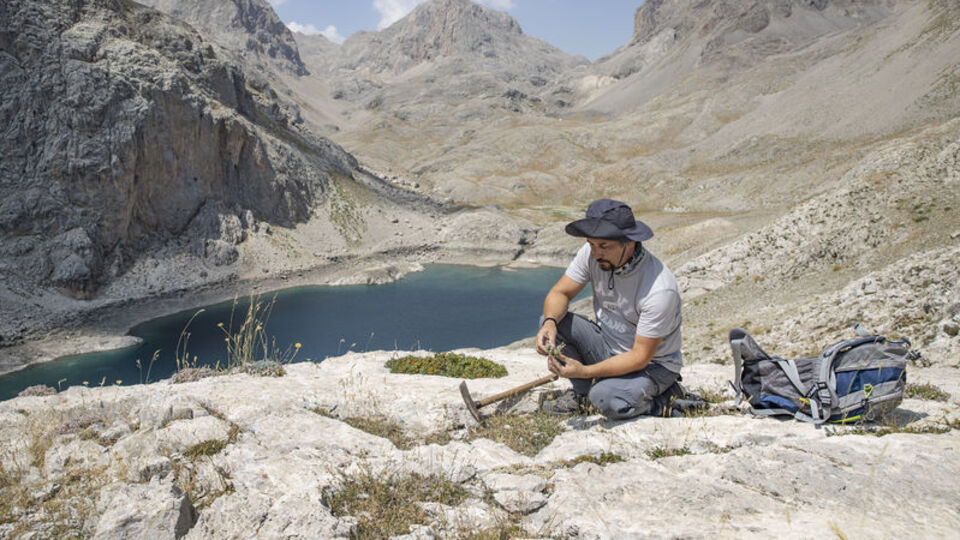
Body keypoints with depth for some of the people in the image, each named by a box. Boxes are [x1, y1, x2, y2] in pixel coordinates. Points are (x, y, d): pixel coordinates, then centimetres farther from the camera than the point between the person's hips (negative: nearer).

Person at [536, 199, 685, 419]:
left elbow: (640, 357, -27)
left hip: (652, 365, -6)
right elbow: (559, 293, -7)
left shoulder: (660, 290, -32)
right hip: (607, 344, 6)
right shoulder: (592, 254, -15)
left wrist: (585, 371, -36)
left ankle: (659, 398, -1)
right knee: (551, 321, -15)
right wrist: (550, 322, -30)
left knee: (604, 397, -33)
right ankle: (579, 392, 4)